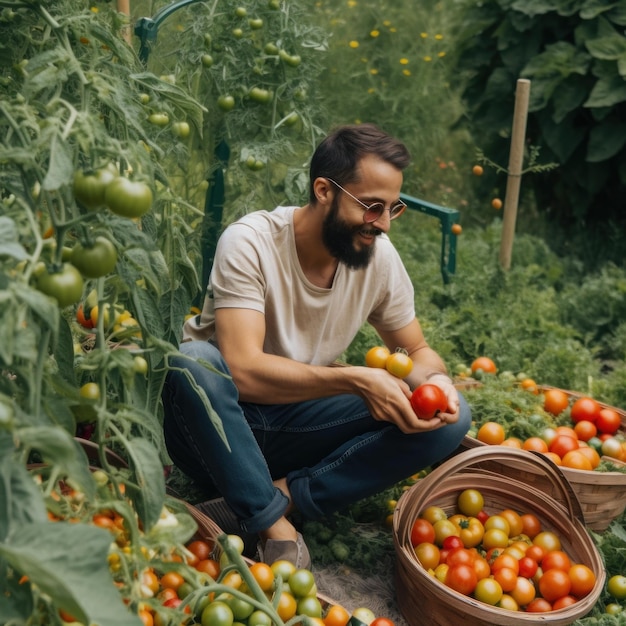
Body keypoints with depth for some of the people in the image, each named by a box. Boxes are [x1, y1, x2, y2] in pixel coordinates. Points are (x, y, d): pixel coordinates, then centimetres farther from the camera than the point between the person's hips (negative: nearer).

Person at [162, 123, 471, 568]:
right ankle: (272, 522, -21)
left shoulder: (379, 255, -6)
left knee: (449, 417, -14)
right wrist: (355, 379, -34)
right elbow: (243, 370, -31)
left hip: (295, 423, 4)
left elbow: (418, 351, 6)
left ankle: (285, 495, -16)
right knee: (194, 361, -38)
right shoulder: (251, 242, -21)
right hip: (218, 419, -4)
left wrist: (434, 379, -18)